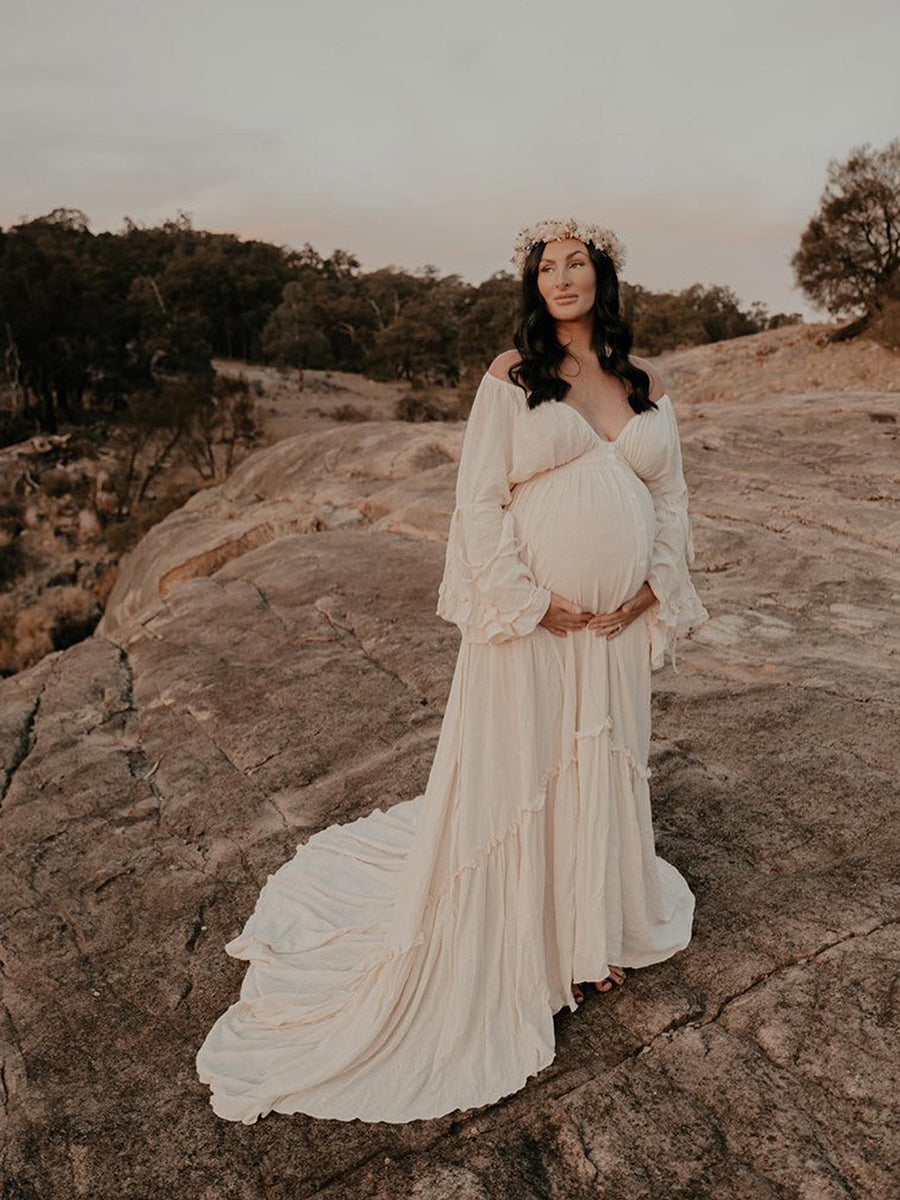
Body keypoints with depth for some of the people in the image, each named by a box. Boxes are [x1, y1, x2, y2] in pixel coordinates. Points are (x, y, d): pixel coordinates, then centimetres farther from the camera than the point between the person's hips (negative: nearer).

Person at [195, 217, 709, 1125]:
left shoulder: (645, 385, 8)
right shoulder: (511, 377, -5)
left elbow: (672, 499, 11)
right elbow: (477, 504, -9)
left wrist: (651, 590, -1)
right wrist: (533, 605, -14)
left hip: (619, 627, 5)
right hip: (528, 624, -4)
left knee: (604, 770, 17)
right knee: (510, 781, 6)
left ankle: (592, 932, 40)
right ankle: (511, 953, 28)